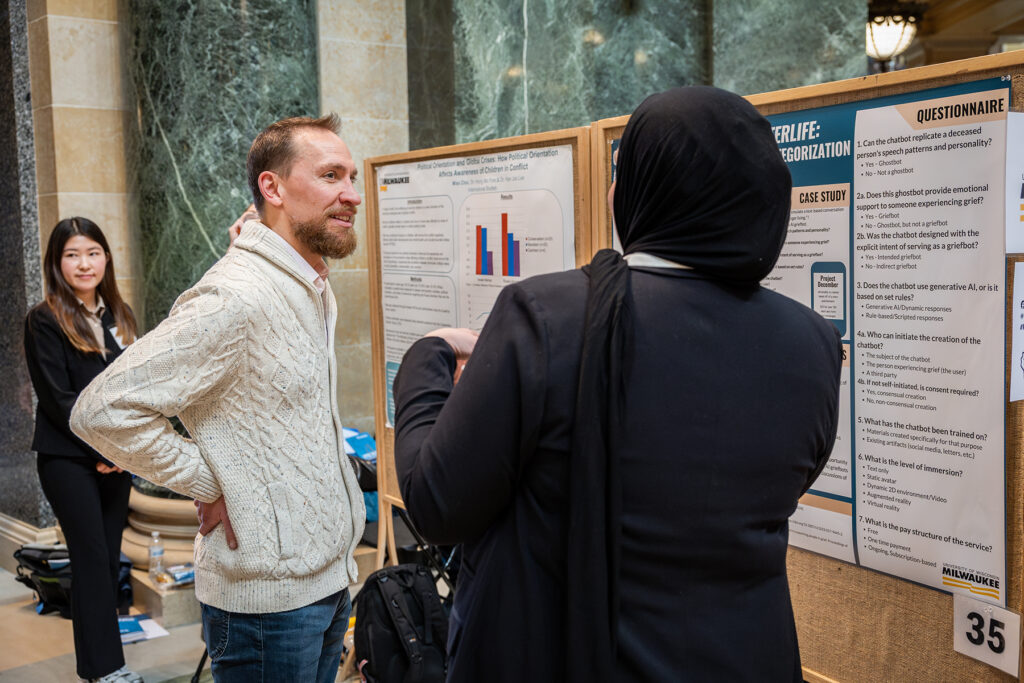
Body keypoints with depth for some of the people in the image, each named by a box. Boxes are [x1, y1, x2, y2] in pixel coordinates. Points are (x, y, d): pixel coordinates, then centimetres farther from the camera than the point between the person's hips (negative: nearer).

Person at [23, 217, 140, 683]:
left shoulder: (119, 317, 11)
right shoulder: (45, 321, -6)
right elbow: (58, 398, -11)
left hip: (115, 458, 5)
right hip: (69, 459, -5)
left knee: (110, 559, 7)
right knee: (92, 559, -4)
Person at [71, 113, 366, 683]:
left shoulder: (316, 289, 9)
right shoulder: (236, 298, -21)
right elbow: (105, 410, -25)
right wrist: (212, 487, -17)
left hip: (331, 577, 9)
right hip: (270, 597, -9)